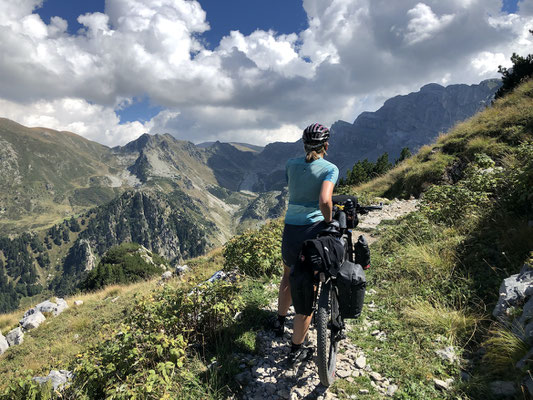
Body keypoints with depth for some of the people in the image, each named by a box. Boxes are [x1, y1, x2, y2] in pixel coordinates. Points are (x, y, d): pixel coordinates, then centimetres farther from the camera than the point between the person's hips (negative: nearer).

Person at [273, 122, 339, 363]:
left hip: (290, 230, 4)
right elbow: (324, 201, -25)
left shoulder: (291, 164, 5)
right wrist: (329, 220, -6)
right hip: (314, 231, -4)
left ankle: (280, 321, 45)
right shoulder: (330, 169, -9)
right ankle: (296, 349, 20)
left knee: (289, 275, 32)